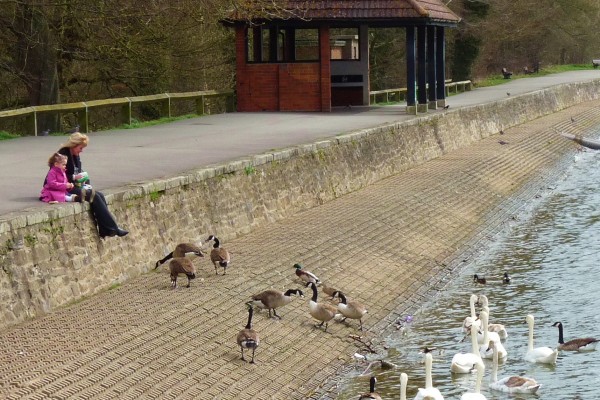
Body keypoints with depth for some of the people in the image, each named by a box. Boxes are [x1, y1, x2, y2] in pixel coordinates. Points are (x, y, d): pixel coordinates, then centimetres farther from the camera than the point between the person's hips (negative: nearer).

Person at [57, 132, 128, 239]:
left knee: (100, 195, -11)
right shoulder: (63, 155, -14)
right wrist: (74, 177, -24)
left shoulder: (75, 156, 14)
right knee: (94, 196, -21)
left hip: (76, 186, 9)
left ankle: (104, 231, -16)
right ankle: (112, 229, -20)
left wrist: (87, 184, 4)